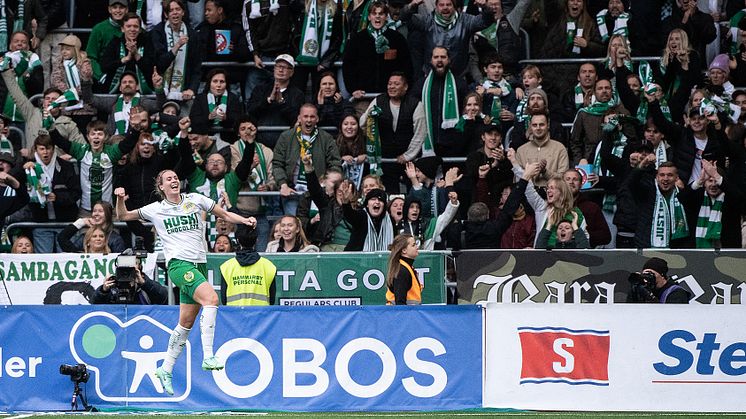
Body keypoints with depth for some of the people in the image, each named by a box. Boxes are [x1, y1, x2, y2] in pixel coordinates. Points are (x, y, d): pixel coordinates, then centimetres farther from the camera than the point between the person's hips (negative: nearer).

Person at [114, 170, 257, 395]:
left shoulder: (195, 200, 13)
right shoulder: (155, 209, 10)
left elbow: (224, 214, 19)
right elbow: (123, 216, 17)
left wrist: (245, 220, 2)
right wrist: (120, 199, -3)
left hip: (198, 265, 4)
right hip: (178, 264, -4)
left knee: (186, 322, 8)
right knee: (211, 298, -28)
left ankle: (165, 369, 19)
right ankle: (208, 357, -33)